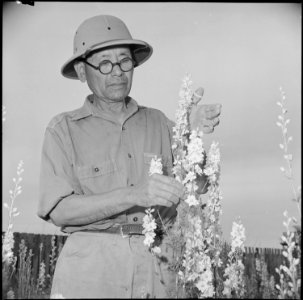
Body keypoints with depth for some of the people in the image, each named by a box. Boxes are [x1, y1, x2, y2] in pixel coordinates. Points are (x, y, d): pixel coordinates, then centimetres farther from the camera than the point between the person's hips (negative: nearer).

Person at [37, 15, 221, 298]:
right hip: (90, 270, -2)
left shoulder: (157, 122, 11)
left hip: (154, 268, 2)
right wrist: (134, 195, -21)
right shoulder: (64, 129, 2)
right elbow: (59, 211, -8)